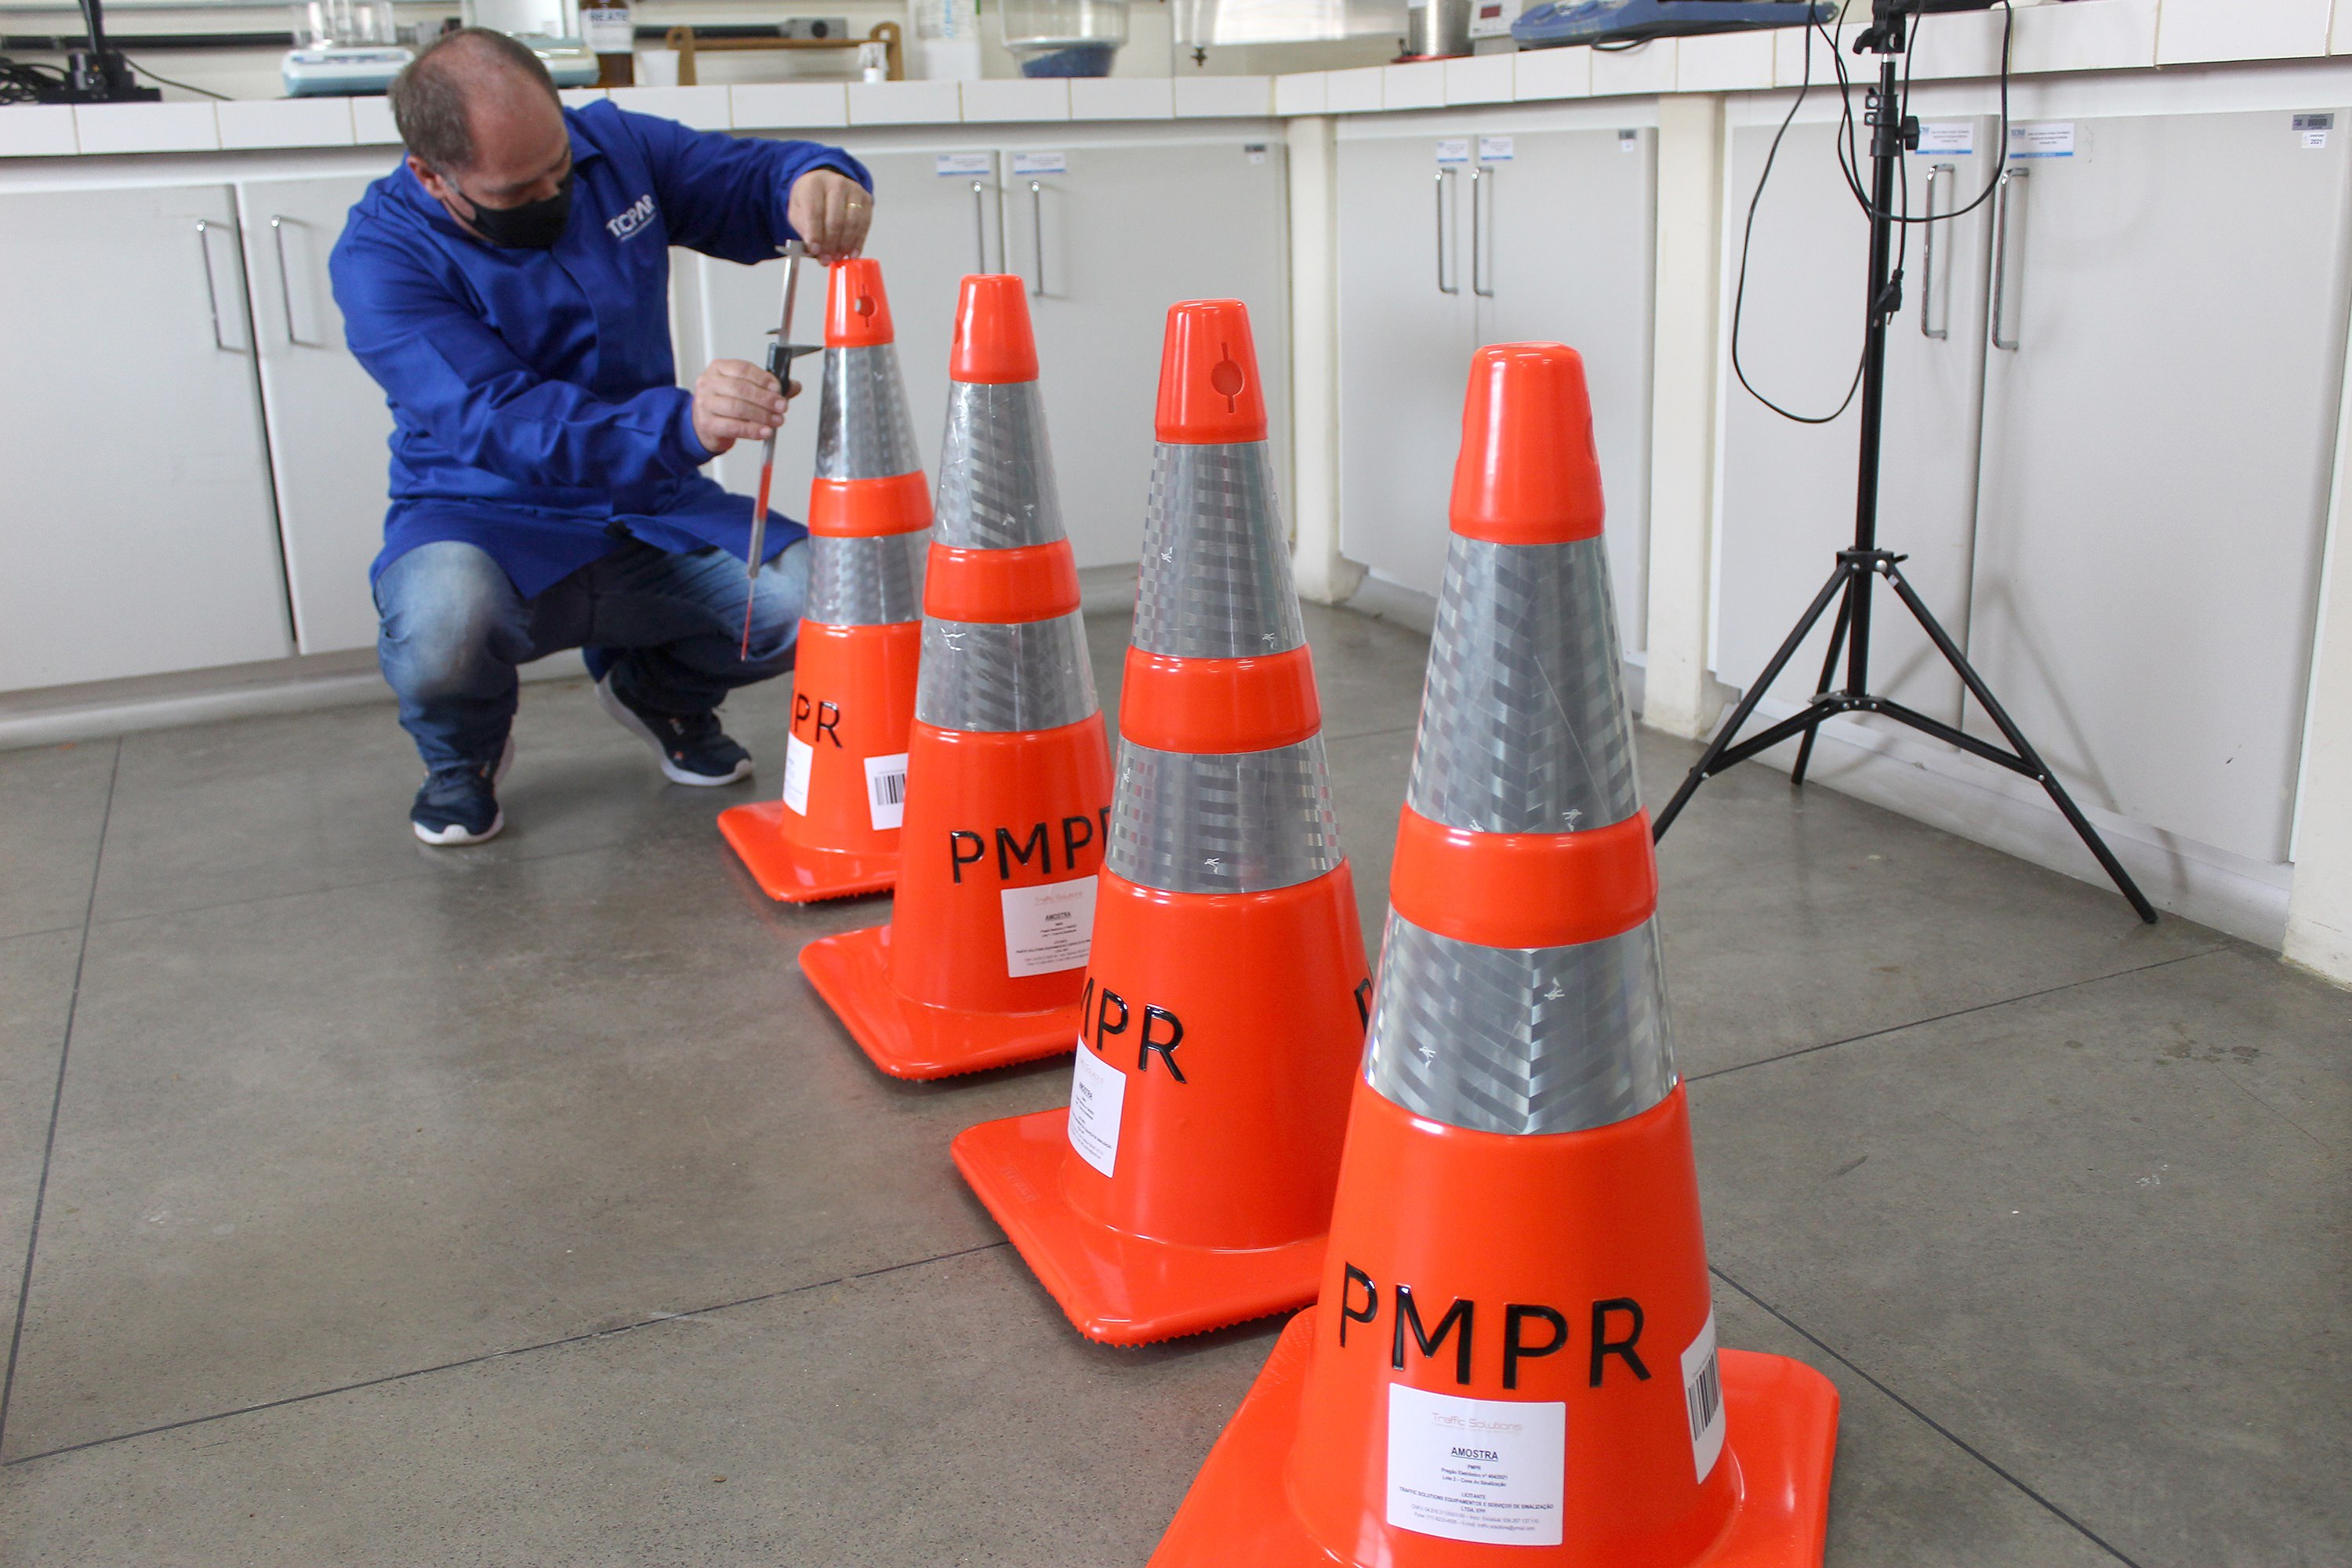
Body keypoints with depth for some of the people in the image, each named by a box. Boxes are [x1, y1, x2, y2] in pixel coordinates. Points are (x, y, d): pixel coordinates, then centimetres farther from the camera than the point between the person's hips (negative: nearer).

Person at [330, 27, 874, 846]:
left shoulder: (613, 147, -2)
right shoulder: (382, 256, -17)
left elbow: (752, 177, 7)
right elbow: (499, 422, -30)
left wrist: (815, 179, -21)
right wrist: (682, 422, -48)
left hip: (653, 516, 4)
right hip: (483, 520, -4)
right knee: (440, 629, -39)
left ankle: (659, 687, 14)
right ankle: (463, 751, 2)